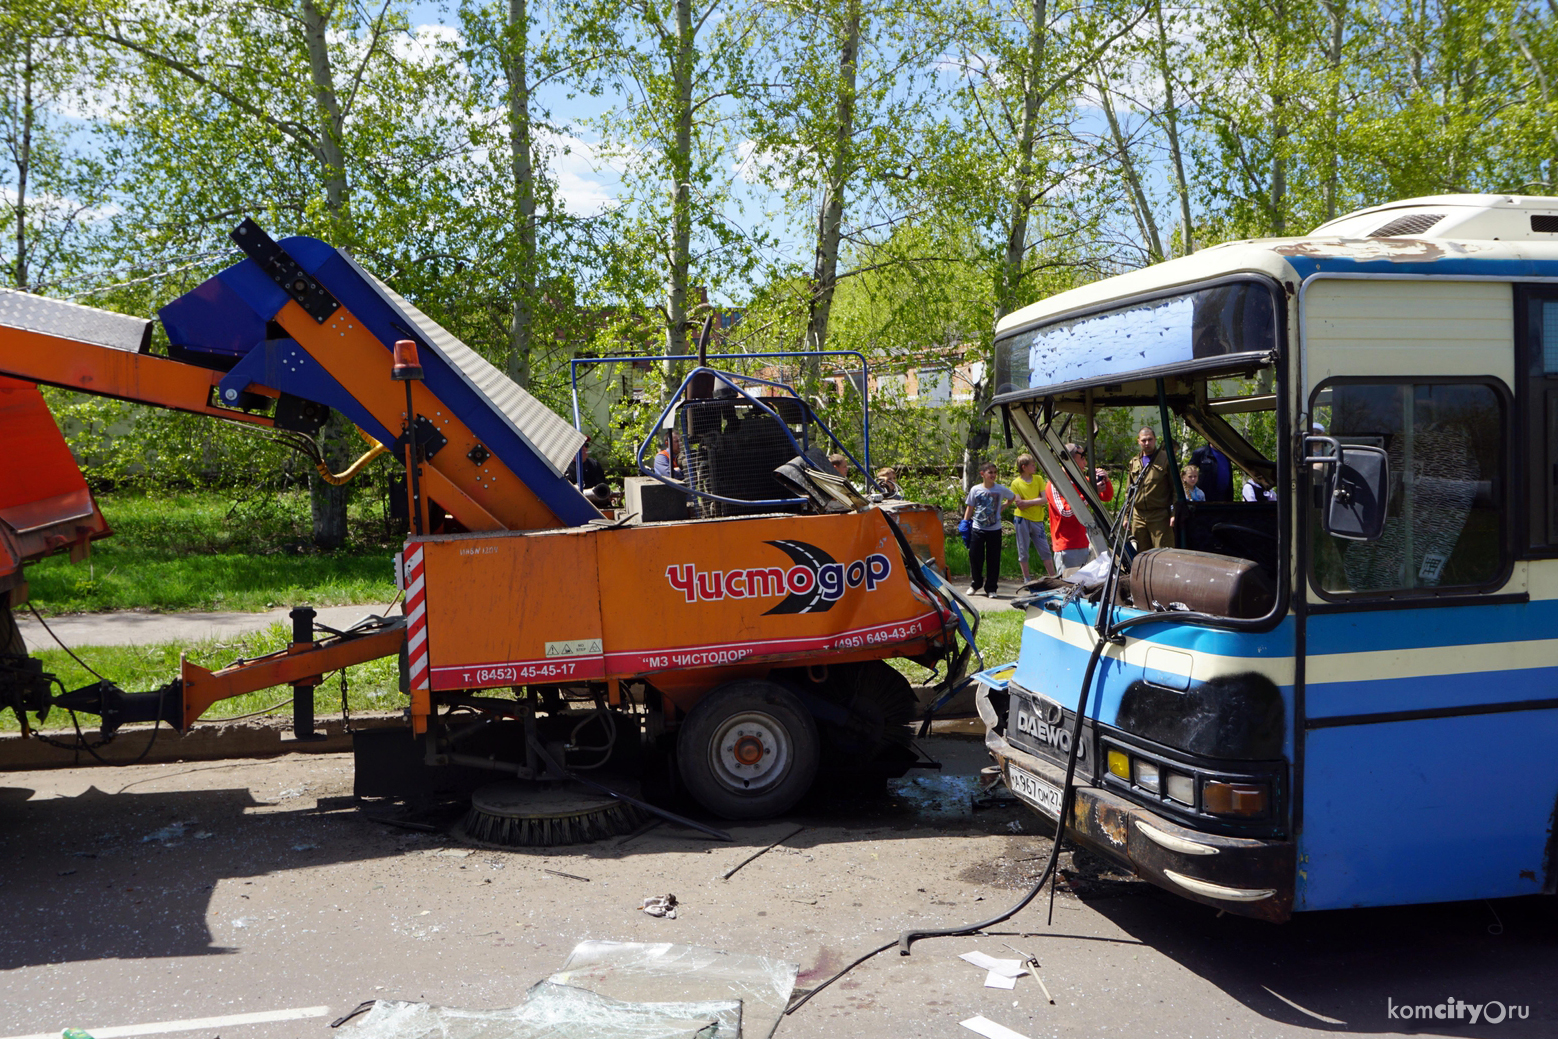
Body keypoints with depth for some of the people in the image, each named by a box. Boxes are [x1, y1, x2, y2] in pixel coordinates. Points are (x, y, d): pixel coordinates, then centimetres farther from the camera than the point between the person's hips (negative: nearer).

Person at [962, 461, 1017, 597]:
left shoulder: (1001, 489, 1)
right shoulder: (975, 489, 1)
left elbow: (1013, 498, 19)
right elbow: (969, 508, 7)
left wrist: (1002, 507, 7)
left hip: (994, 529, 0)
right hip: (977, 529, 0)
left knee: (993, 559, 1)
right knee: (975, 557, 2)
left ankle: (991, 588, 11)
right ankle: (975, 584, 21)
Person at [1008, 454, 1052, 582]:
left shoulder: (1038, 479, 8)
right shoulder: (1016, 483, -2)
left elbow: (1044, 499, -2)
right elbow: (1019, 505, -10)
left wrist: (1027, 502, -12)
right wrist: (1036, 501, -11)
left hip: (1037, 519, 3)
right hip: (1022, 519, -3)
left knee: (1045, 550, 5)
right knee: (1023, 551, 4)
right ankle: (1027, 579, 12)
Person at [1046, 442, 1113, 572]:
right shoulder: (1055, 485, -8)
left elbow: (1107, 497, 22)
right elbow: (1066, 512, -19)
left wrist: (1106, 481, 1)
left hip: (1086, 546, 8)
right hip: (1068, 549, -7)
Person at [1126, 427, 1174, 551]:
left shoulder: (1165, 459, 2)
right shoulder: (1134, 463, 17)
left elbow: (1176, 489, -1)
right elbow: (1129, 492, 22)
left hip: (1160, 516, -5)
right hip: (1138, 516, 5)